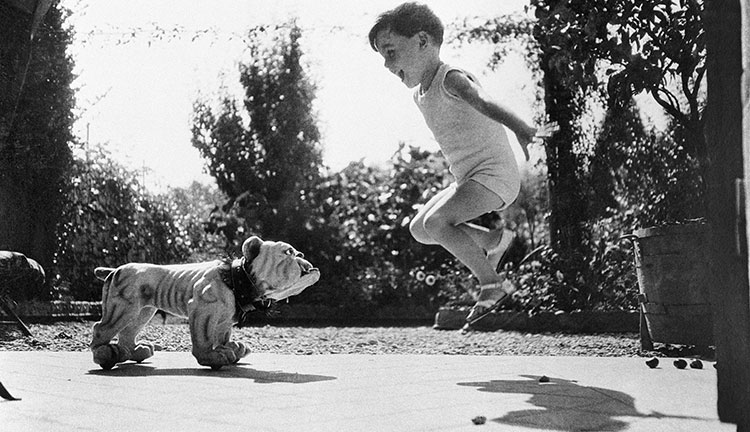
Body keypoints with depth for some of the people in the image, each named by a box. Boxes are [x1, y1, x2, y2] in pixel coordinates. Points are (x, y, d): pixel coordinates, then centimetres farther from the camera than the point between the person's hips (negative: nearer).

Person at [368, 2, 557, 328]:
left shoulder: (451, 79, -17)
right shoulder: (420, 94, 11)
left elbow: (485, 103, -38)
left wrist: (523, 130, -55)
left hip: (494, 174, -10)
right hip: (468, 178, 10)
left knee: (435, 221, -24)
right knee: (419, 228, 9)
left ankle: (493, 284, -13)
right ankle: (494, 239, 19)